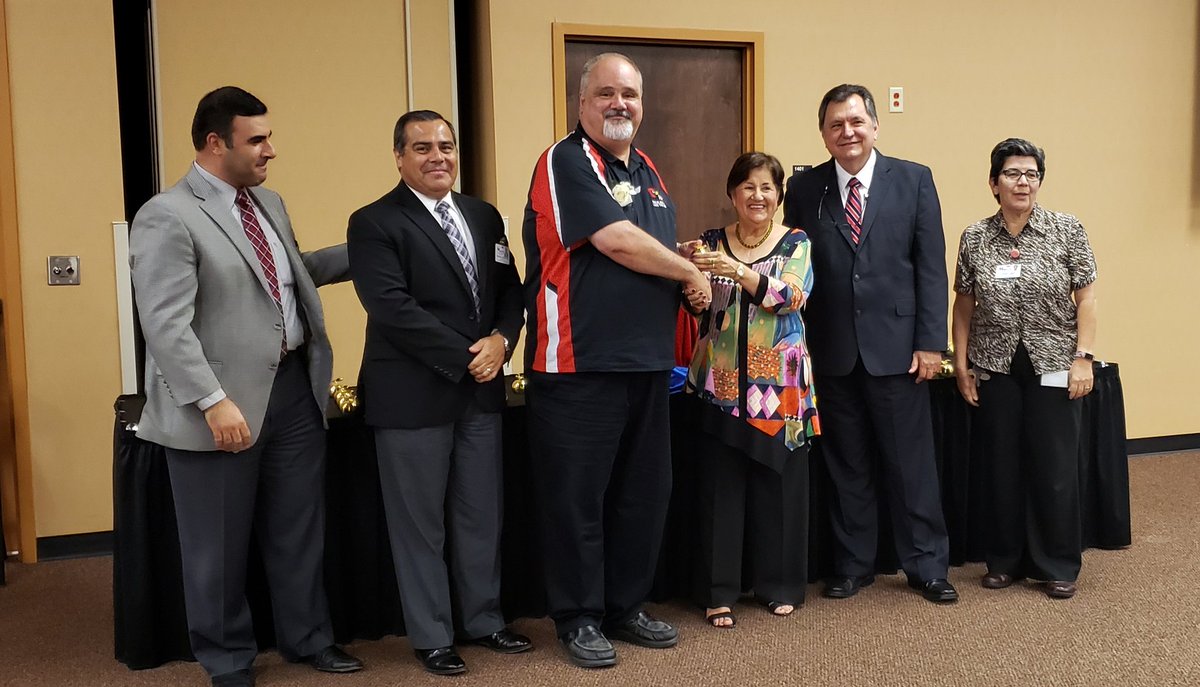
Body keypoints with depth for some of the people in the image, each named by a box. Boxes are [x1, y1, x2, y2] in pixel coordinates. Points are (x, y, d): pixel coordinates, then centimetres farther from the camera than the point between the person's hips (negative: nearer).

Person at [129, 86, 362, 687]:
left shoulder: (269, 204, 13)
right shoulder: (167, 218, -13)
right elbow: (166, 327, -19)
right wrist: (214, 401, -25)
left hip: (295, 389, 7)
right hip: (225, 403, -7)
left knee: (299, 528, 17)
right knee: (220, 544, 9)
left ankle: (308, 638, 35)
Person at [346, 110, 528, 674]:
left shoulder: (484, 216, 13)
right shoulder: (374, 223, -7)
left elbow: (510, 289, 11)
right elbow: (392, 307, -17)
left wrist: (500, 341, -9)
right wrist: (465, 358, -17)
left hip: (481, 391, 6)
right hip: (413, 395, -5)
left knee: (481, 515, 14)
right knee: (420, 522, 6)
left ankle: (483, 619, 31)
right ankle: (431, 636, 22)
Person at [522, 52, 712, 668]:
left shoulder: (645, 170, 17)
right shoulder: (567, 162, -8)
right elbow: (618, 241, -19)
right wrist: (690, 273, -5)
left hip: (647, 363, 8)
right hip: (579, 365, -8)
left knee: (644, 493, 13)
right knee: (577, 498, 2)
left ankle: (625, 606, 28)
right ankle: (579, 618, 17)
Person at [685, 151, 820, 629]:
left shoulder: (796, 244, 4)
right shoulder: (712, 243, 8)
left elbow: (792, 295, -15)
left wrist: (739, 271, -29)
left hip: (779, 387, 0)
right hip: (722, 386, 1)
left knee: (779, 487, 6)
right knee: (721, 488, 2)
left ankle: (779, 584, 21)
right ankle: (719, 592, 12)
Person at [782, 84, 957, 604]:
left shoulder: (914, 180, 2)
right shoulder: (804, 188, 5)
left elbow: (931, 266, 0)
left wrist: (930, 341, -7)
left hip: (897, 345, -1)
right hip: (832, 351, 1)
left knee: (912, 464, 6)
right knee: (846, 466, 11)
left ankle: (927, 567, 21)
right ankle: (853, 565, 25)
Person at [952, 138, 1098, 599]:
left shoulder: (1068, 230, -1)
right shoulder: (974, 238, 3)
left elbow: (1086, 298, -1)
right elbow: (964, 305, 7)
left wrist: (1083, 358, -8)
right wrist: (961, 363, 3)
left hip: (1053, 367, -1)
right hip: (995, 370, 2)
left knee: (1056, 469, 2)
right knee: (1002, 467, 8)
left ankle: (1059, 566, 17)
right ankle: (1005, 560, 22)